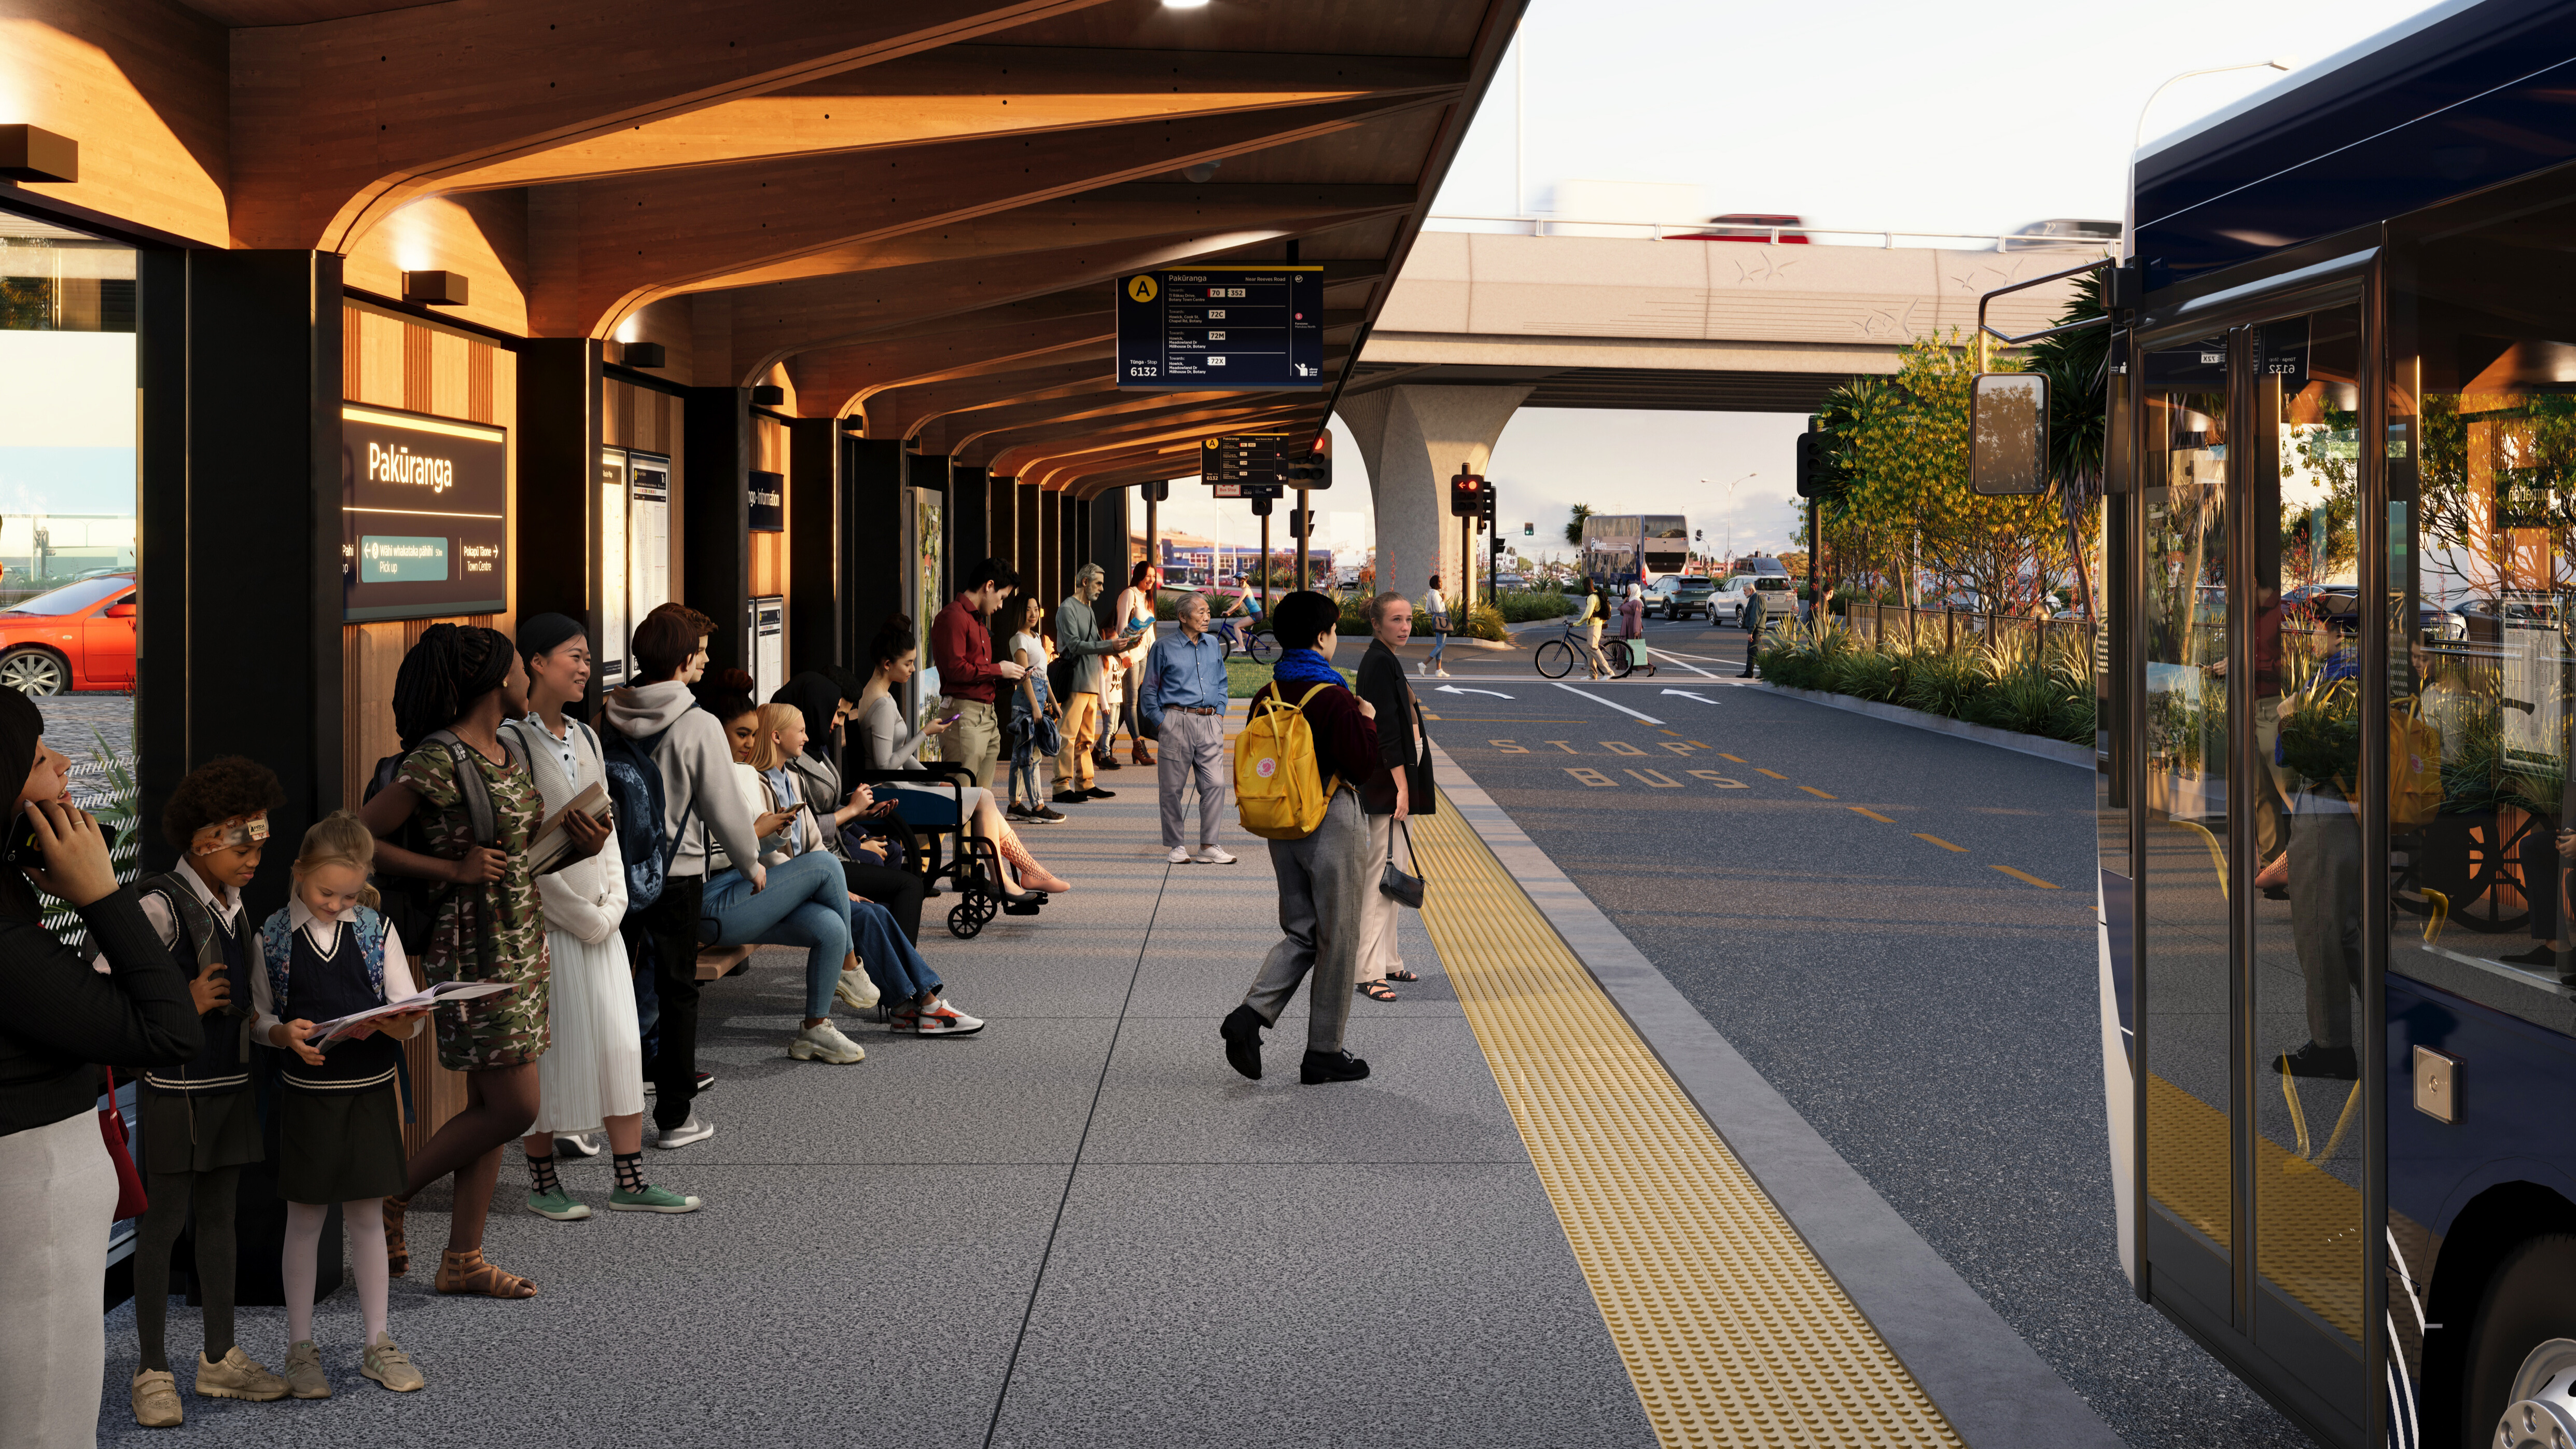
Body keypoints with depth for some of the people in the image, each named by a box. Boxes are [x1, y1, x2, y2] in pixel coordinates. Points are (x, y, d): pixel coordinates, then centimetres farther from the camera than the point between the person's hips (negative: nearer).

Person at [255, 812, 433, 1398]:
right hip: (307, 1093, -1)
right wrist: (286, 1034, -18)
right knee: (305, 1220, 6)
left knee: (368, 1216, 8)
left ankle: (377, 1344, 17)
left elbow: (411, 1017, 1)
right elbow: (259, 1019, 2)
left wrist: (389, 1023, -21)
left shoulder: (377, 931, 1)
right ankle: (301, 1349, 16)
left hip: (370, 1091, 1)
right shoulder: (273, 937, -2)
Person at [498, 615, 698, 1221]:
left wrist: (613, 903, 3)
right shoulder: (513, 742, -12)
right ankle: (542, 1182, 13)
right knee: (549, 1047, 0)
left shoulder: (584, 738, 12)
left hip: (598, 918, 7)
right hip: (546, 920, -7)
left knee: (621, 1044, 6)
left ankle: (629, 1180, 11)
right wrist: (580, 915, -12)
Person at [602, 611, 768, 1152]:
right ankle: (675, 1116, 9)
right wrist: (752, 863, 6)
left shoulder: (610, 718, 0)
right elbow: (724, 807, -10)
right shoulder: (698, 726, -15)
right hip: (676, 873, -5)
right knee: (676, 991, 4)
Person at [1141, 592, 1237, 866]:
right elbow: (1149, 689, 4)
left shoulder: (1213, 644, 13)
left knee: (1215, 783, -5)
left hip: (1210, 723, 3)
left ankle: (1208, 846, 1)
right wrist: (1160, 721, -3)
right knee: (1173, 787, 0)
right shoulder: (1164, 647, 0)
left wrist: (1219, 712, 11)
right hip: (1177, 722, -3)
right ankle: (1176, 846, 10)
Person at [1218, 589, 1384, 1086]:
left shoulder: (1266, 697, 4)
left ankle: (1250, 1015, -5)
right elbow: (1364, 769, -16)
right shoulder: (1335, 700, -17)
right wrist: (1369, 723, -2)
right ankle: (1324, 1054, 12)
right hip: (1331, 824, -6)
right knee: (1337, 941, 6)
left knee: (1300, 934, 16)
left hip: (1282, 828, 7)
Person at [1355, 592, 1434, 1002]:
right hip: (1387, 781, -11)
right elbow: (1386, 729, -21)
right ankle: (1370, 972, -9)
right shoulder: (1379, 663, -15)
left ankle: (1388, 960, 23)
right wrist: (1402, 787, -23)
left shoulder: (1386, 661, 16)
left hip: (1400, 778, 11)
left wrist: (1420, 788, 22)